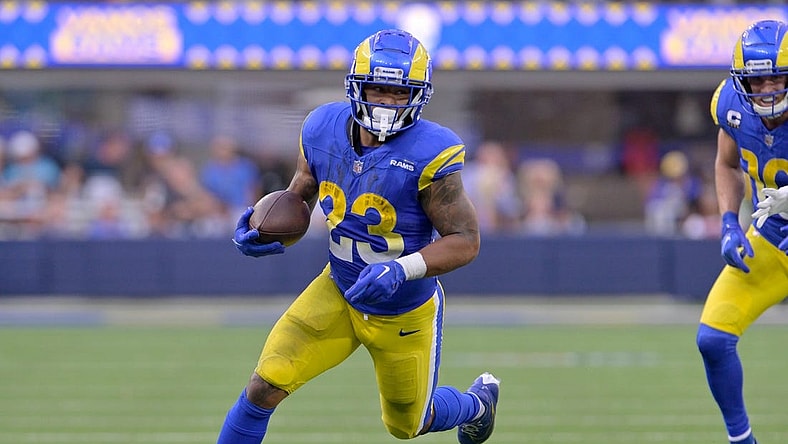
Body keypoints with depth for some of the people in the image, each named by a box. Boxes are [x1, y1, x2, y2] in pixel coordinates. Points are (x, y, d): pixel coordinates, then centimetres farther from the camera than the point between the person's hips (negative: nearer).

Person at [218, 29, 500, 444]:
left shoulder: (429, 156, -28)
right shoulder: (324, 130, -12)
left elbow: (466, 240, -24)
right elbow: (299, 199, 4)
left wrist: (401, 269, -39)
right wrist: (266, 234, -17)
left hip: (404, 314, -3)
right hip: (338, 294, 3)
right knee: (265, 385, -15)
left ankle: (477, 402, 53)